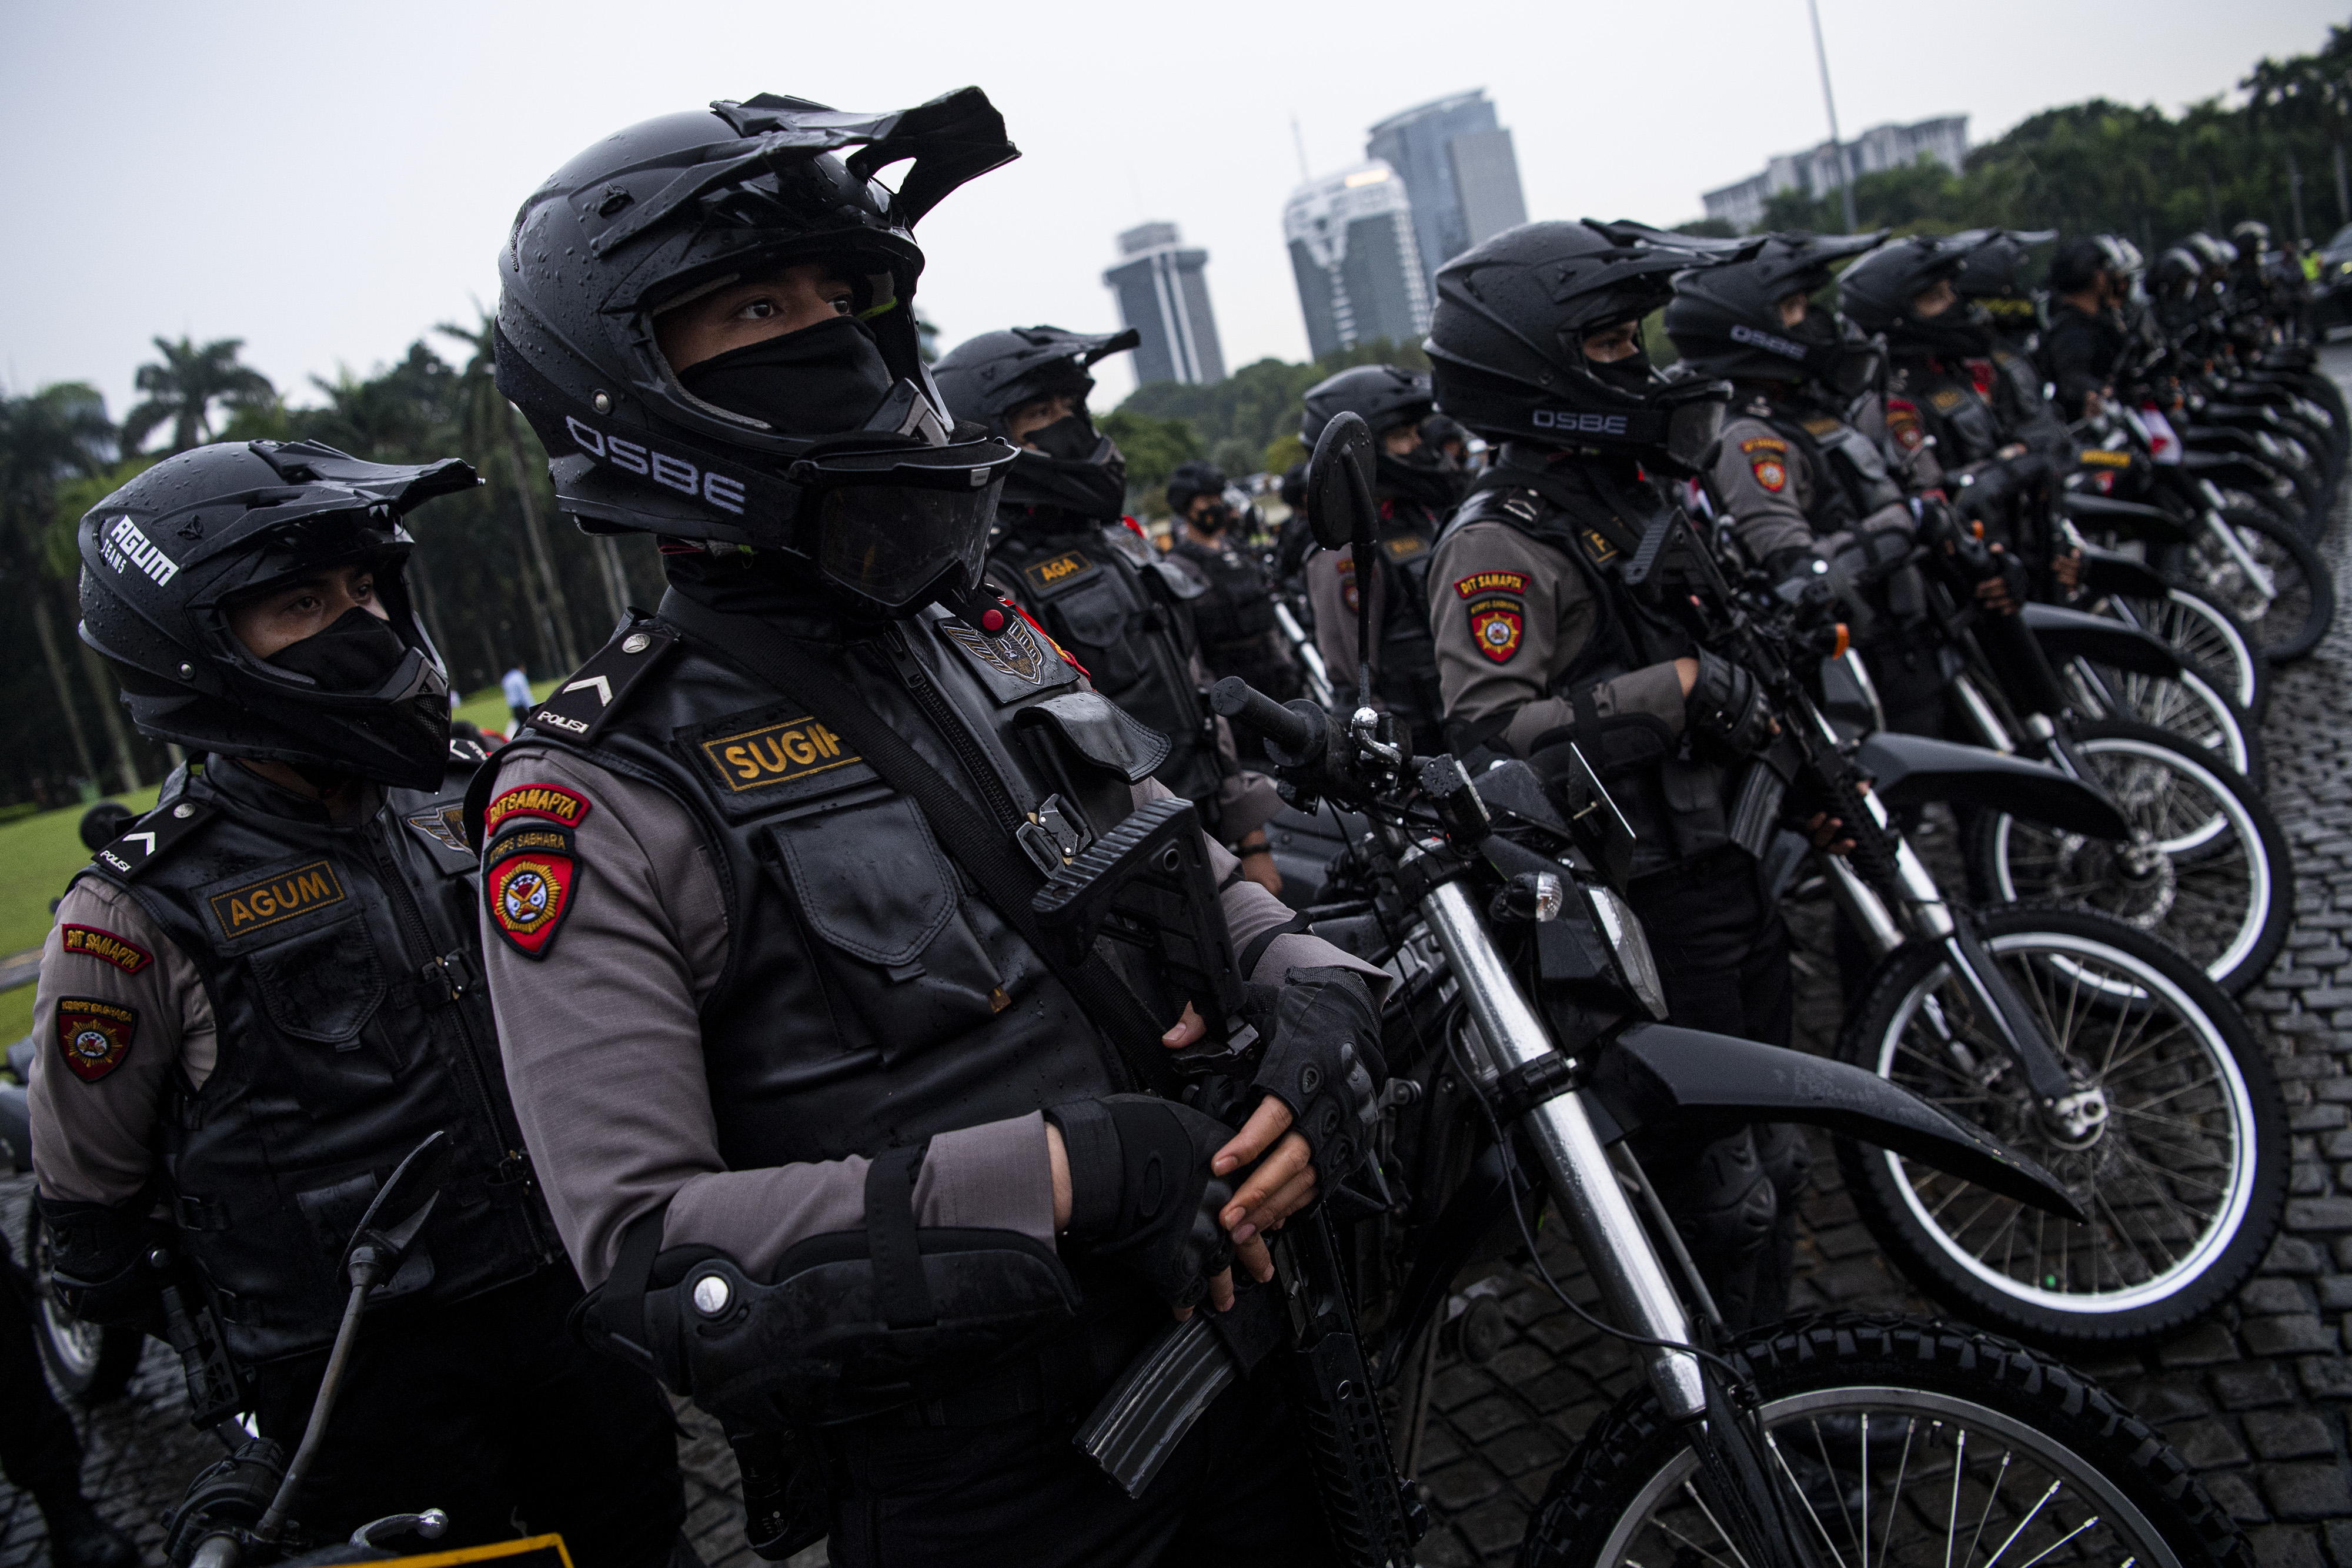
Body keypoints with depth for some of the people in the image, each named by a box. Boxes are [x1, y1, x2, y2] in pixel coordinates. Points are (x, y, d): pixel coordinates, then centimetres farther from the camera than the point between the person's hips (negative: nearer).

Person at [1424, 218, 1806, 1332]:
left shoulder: (1636, 494, 14)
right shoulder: (1500, 542, -16)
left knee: (1767, 1158, 21)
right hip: (1647, 905, -9)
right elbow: (1487, 736, -29)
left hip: (1726, 861, 9)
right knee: (1713, 1185, -1)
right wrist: (1672, 688, -29)